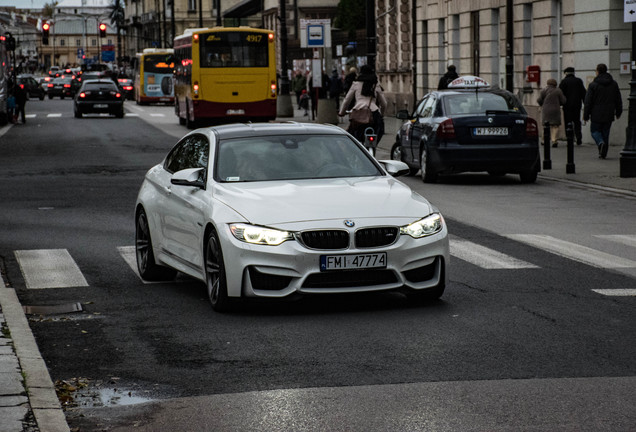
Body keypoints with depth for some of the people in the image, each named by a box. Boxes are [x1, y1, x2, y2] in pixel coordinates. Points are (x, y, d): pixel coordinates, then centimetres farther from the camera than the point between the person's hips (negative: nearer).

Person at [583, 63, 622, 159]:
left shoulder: (593, 85, -9)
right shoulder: (614, 84, 5)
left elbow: (588, 102, -8)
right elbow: (618, 100, 11)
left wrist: (585, 115, -2)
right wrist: (618, 112, 22)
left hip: (596, 114, -4)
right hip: (609, 115, 4)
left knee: (594, 131, 10)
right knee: (605, 133, 10)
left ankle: (601, 143, -19)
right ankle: (603, 153, 9)